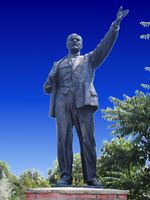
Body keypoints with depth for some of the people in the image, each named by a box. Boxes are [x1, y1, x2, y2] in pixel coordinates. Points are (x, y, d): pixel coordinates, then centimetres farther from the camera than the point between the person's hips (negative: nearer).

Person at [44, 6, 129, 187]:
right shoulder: (58, 64, 28)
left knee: (87, 139, -8)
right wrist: (51, 79, -4)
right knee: (64, 138, -9)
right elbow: (48, 88, 20)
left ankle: (91, 177, -9)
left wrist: (115, 25, -1)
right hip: (62, 101, 1)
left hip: (83, 101, -1)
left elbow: (104, 46, 10)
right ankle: (65, 176, -8)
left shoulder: (89, 59, 26)